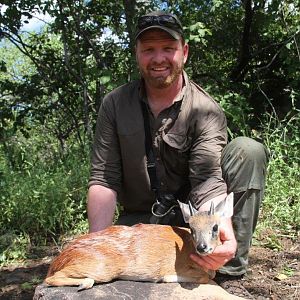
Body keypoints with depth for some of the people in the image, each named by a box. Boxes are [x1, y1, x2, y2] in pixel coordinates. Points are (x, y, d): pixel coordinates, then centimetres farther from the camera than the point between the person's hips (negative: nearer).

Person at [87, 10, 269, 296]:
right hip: (139, 218, 1)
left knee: (248, 150, -22)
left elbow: (208, 179, -26)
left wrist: (222, 229, -49)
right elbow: (103, 179, -11)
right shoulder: (114, 105, -6)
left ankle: (230, 267, -17)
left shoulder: (206, 110, -12)